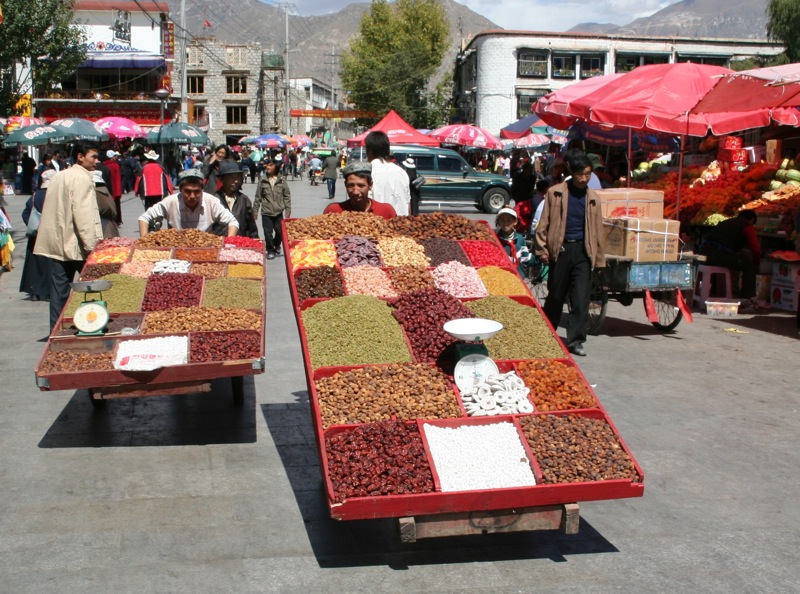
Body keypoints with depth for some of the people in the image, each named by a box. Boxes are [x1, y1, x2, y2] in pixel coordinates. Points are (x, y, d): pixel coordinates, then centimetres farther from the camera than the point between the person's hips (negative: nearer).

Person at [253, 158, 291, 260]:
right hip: (266, 212, 0)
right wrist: (255, 210, 4)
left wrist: (288, 209, -2)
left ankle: (276, 245, 35)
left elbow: (287, 195, 2)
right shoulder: (262, 181, 0)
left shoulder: (282, 180, -1)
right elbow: (258, 197, 4)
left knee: (280, 231, 7)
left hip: (278, 211, 0)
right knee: (268, 232, 1)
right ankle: (270, 250, 16)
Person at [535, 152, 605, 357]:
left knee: (581, 298, -5)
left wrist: (599, 259, 11)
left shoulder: (593, 199, 9)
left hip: (583, 251, 1)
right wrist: (542, 249, -3)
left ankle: (575, 340, 0)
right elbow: (544, 223, 3)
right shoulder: (555, 193, 2)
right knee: (556, 295, 9)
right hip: (560, 248, -1)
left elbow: (597, 230, 12)